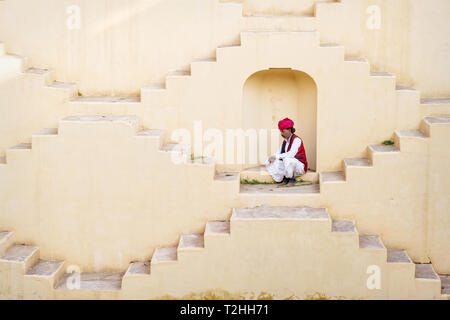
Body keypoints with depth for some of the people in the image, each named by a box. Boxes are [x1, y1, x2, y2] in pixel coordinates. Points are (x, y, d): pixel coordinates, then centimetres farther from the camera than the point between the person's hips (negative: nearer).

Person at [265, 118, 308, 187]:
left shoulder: (296, 140, -16)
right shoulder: (285, 141, 9)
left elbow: (291, 154, -29)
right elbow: (279, 153, 9)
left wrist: (276, 156, -26)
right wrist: (273, 157, -15)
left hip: (300, 166, -8)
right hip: (288, 165, 8)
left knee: (287, 159, -40)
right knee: (269, 162, -6)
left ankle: (292, 179, -17)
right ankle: (284, 179, -4)